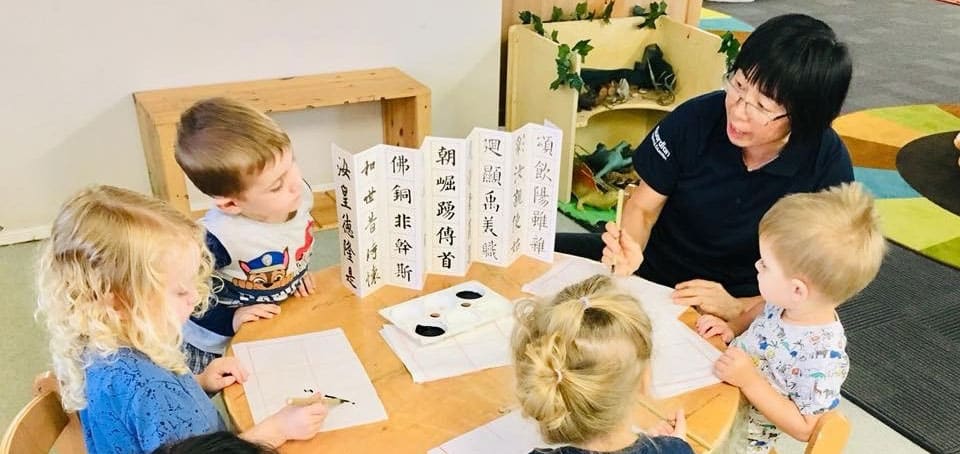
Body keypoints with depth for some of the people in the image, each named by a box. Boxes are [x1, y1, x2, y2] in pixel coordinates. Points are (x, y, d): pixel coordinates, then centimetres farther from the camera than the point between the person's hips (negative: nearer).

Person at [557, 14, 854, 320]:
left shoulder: (828, 167, -19)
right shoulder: (696, 118, -16)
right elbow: (643, 207, -4)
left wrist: (738, 308, -27)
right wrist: (631, 250, -26)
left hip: (737, 299, -2)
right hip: (654, 264, 2)